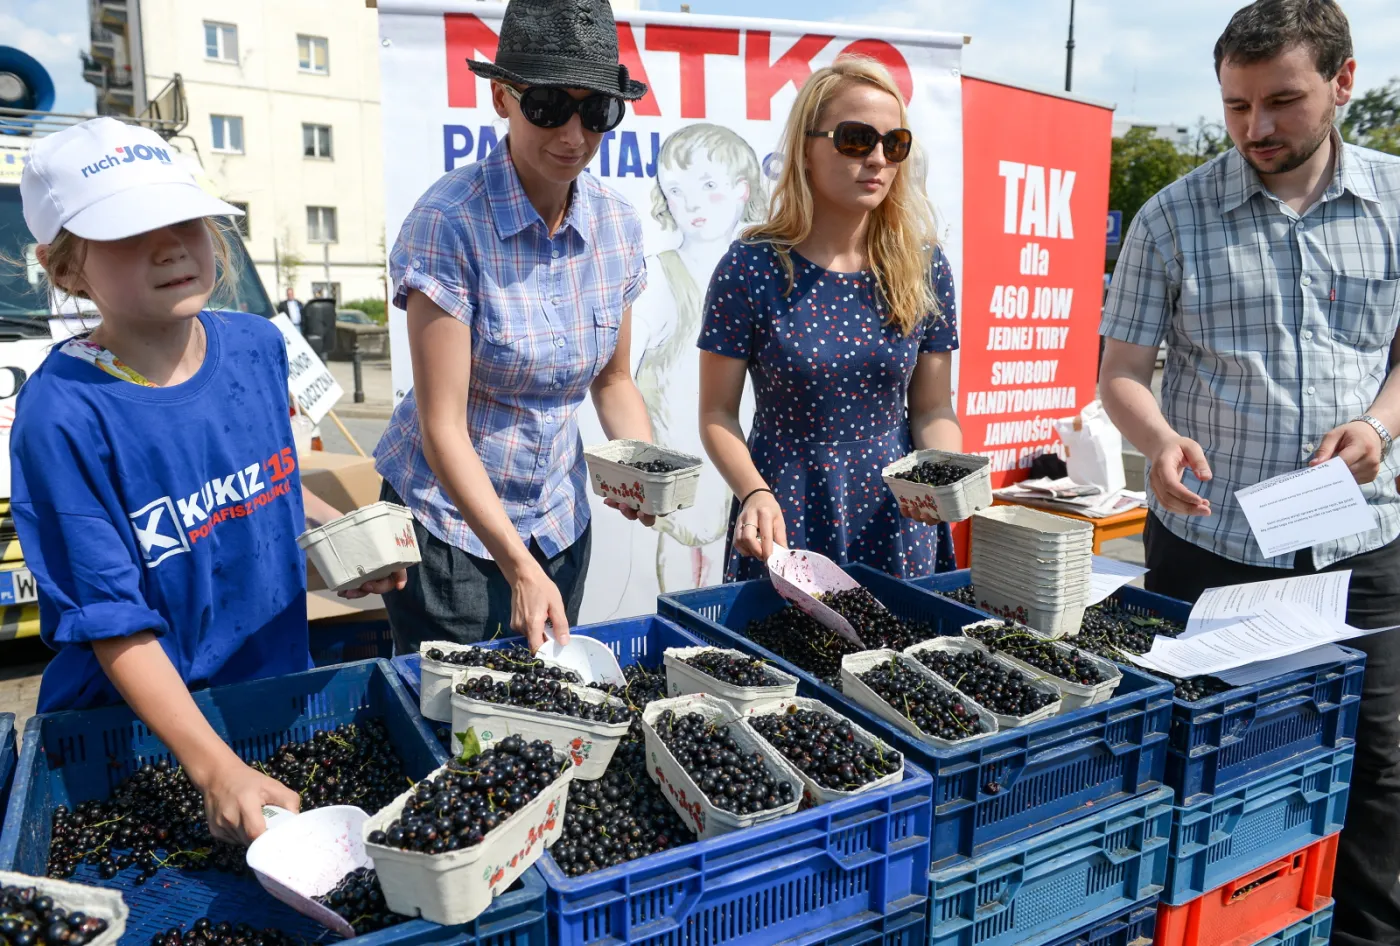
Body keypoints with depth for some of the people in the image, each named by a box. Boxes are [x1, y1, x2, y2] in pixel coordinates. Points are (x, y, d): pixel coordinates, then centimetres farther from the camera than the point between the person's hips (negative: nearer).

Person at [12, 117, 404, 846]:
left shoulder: (258, 347, -7)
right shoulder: (64, 414, -23)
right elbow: (114, 626, -22)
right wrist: (216, 767, -30)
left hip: (278, 690, 5)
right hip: (131, 733, -4)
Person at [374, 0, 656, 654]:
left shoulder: (616, 224, -5)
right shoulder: (450, 222, -21)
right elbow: (443, 427, -23)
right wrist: (520, 568, -28)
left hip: (560, 520, 5)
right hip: (450, 520, -5)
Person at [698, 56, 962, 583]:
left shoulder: (923, 268, 0)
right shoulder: (752, 269, -10)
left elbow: (932, 407, 5)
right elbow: (717, 412, -6)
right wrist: (755, 492, -21)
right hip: (787, 529, -2)